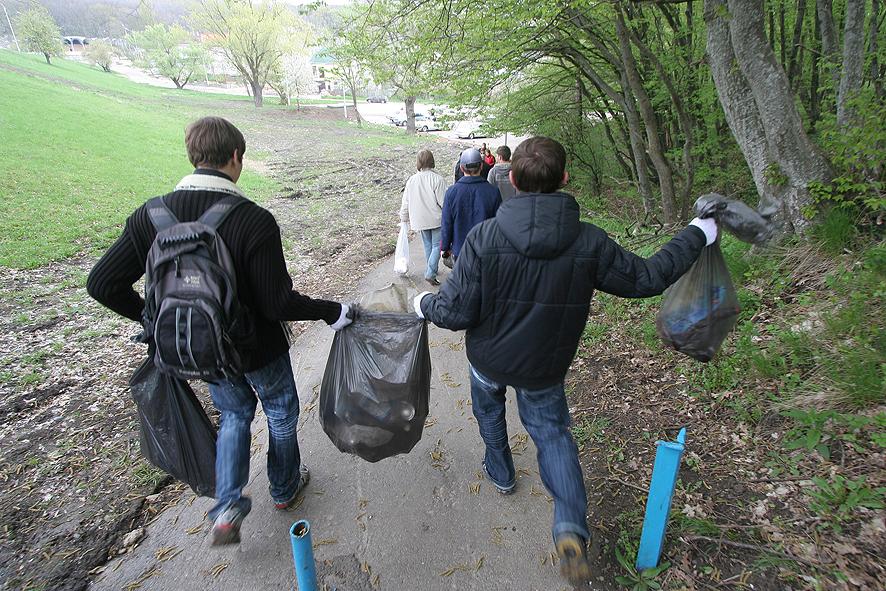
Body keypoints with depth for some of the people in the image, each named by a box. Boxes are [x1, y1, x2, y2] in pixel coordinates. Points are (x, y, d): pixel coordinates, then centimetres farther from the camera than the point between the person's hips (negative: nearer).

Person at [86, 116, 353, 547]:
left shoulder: (151, 215, -11)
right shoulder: (255, 221, -27)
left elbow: (102, 283, -7)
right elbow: (278, 303, -27)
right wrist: (331, 311, -12)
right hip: (258, 348, -4)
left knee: (234, 414, 29)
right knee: (281, 413, 23)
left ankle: (227, 508, 22)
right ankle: (285, 488, 44)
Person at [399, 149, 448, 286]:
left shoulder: (412, 180, -2)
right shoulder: (437, 179, -17)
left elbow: (406, 201, 5)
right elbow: (443, 202, -16)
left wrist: (404, 218, 18)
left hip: (420, 220, 5)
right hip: (436, 218, -4)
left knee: (428, 245, 19)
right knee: (436, 245, 3)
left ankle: (432, 270, 30)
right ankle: (430, 273, -5)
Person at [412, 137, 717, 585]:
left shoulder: (484, 237, -25)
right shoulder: (590, 243, -19)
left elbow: (456, 312, -21)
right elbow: (648, 278, -5)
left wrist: (425, 304, 2)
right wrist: (697, 234, 11)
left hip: (489, 359, 0)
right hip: (544, 369, 1)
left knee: (488, 406, 30)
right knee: (552, 433, 21)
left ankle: (500, 471, 52)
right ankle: (571, 526, 5)